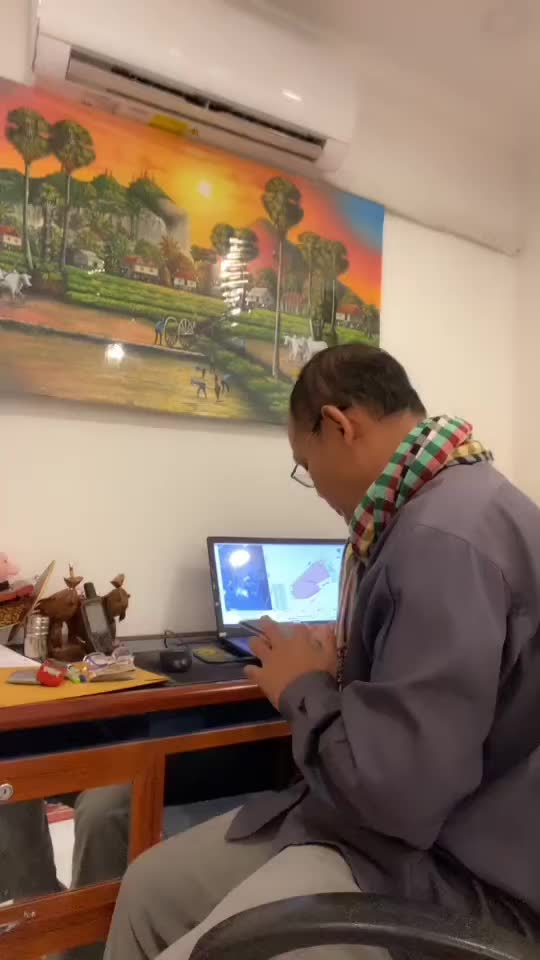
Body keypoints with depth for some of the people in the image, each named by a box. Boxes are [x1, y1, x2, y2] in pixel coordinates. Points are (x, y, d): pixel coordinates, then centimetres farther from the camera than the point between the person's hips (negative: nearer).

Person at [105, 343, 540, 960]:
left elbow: (398, 786, -29)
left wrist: (303, 689, -13)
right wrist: (340, 664, 5)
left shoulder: (447, 535, -26)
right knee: (151, 886, 11)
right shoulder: (434, 508, 8)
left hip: (446, 868, -9)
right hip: (374, 817, 9)